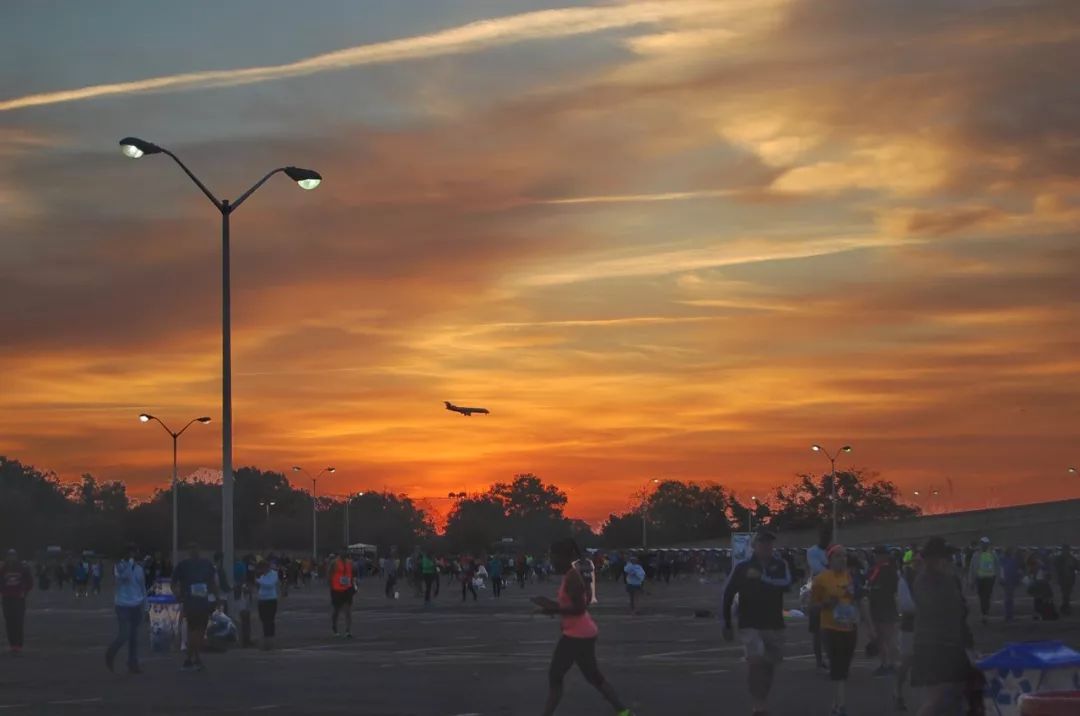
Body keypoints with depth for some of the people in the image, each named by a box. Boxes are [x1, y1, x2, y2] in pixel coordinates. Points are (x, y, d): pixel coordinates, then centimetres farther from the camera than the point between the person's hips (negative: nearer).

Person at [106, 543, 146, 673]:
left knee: (134, 637, 6)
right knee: (123, 635, -8)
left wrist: (144, 605, 13)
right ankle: (110, 655, 18)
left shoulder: (139, 567, 10)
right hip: (124, 605, -5)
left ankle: (133, 664, 11)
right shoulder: (119, 566, -6)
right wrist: (130, 561, -22)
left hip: (137, 605, 5)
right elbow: (124, 576, -29)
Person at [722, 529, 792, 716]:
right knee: (756, 658, -23)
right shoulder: (742, 567, -3)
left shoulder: (780, 565, 1)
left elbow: (786, 584, -19)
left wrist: (762, 578, -28)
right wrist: (727, 625, 4)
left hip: (774, 625, 3)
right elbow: (728, 595, 3)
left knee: (770, 665, 11)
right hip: (750, 625, -3)